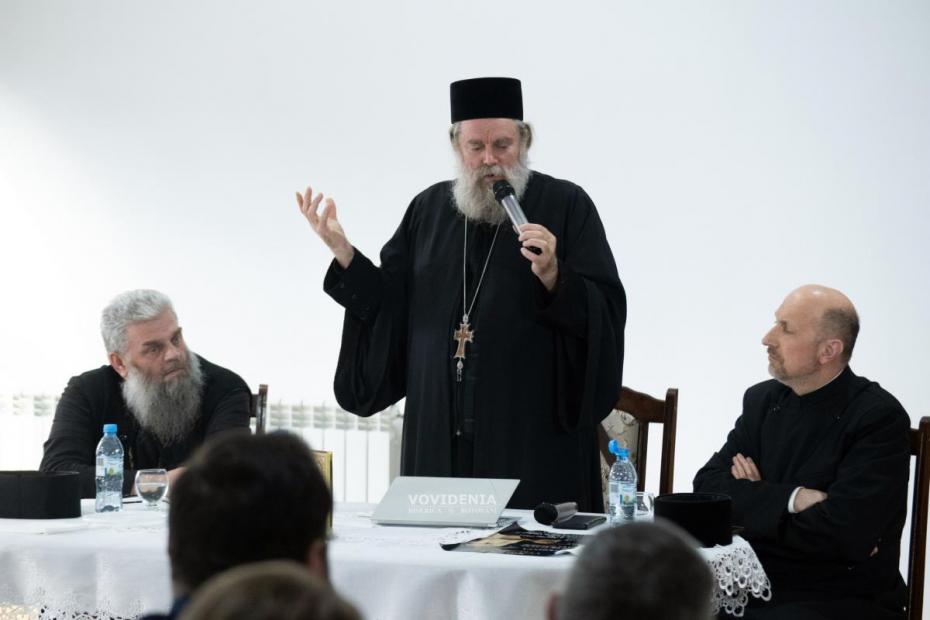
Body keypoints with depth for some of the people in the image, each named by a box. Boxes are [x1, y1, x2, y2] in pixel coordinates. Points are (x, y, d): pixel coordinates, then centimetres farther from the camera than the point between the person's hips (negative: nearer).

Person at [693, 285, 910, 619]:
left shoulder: (879, 418, -11)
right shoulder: (763, 400, 8)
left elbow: (843, 533, -21)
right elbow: (707, 486, -2)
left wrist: (754, 502, -7)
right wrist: (793, 499, -17)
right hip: (753, 583, 5)